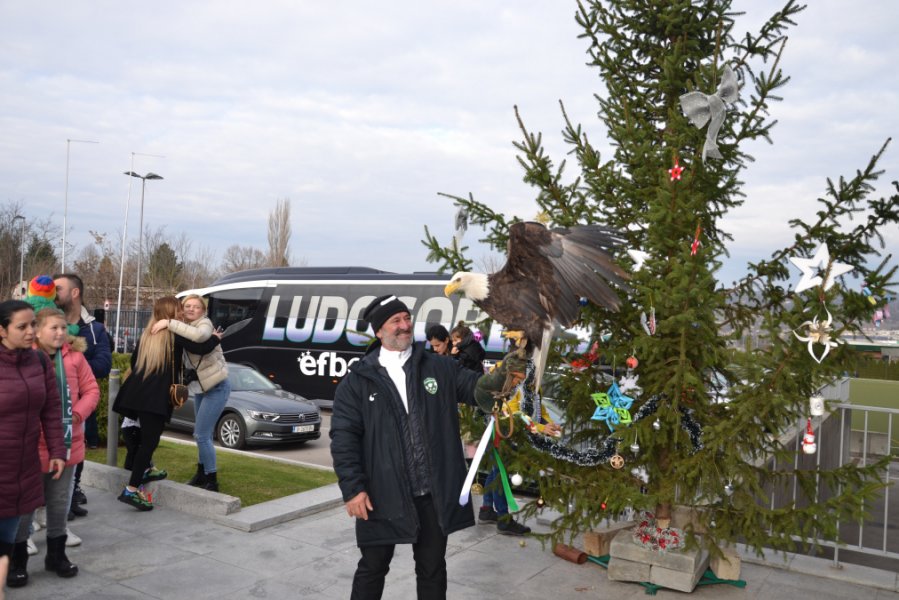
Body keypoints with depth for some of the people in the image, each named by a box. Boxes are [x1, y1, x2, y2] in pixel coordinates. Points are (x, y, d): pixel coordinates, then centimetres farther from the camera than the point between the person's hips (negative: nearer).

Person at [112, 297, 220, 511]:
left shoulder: (148, 333, 16)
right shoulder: (175, 333, -4)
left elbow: (134, 360, 22)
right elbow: (200, 348, -12)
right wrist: (215, 338, 6)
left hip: (137, 393, 8)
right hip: (157, 397, -8)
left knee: (148, 436, 28)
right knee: (149, 440, -7)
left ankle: (146, 470, 42)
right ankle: (131, 490, -11)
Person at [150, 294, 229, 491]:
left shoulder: (205, 323, -16)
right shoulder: (185, 328, 9)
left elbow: (199, 335, -41)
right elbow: (184, 361, 9)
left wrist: (170, 323, -38)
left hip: (217, 387, -9)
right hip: (200, 388, 9)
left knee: (201, 434, -9)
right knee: (203, 434, 20)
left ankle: (212, 481, 2)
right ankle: (202, 474, 36)